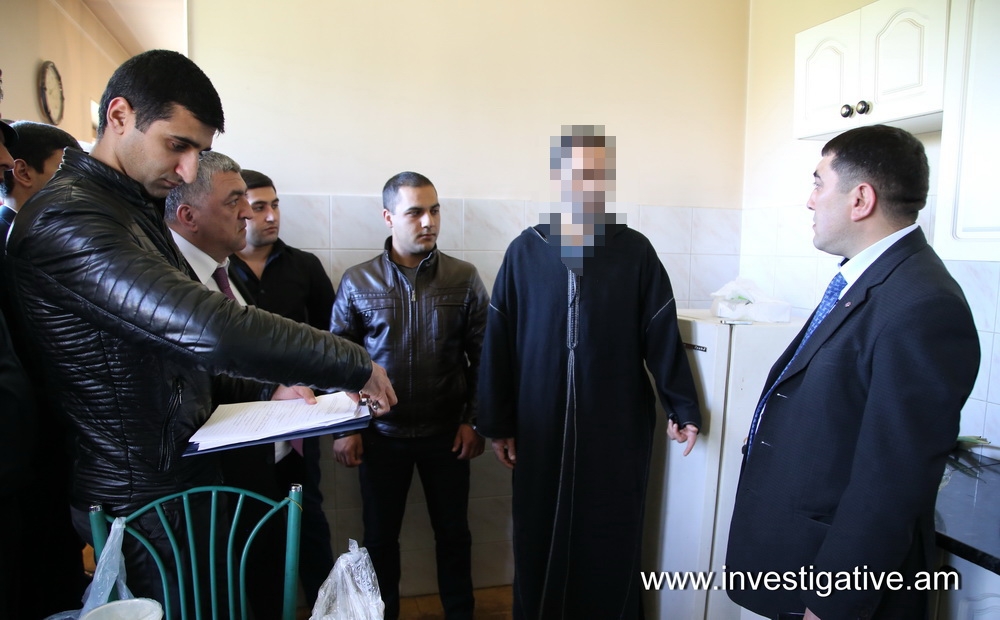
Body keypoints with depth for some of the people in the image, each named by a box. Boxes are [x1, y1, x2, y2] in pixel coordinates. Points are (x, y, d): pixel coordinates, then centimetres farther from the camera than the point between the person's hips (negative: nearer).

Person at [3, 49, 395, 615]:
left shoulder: (138, 210, 10)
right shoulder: (68, 217, -23)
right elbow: (210, 329, -35)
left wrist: (271, 385, 4)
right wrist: (356, 365, -26)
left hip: (187, 469, 9)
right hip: (144, 499, -9)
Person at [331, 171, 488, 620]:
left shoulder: (464, 279, -4)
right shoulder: (357, 282, -4)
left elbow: (481, 355, -1)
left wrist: (473, 420, -3)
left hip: (446, 433, 0)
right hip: (381, 435, 0)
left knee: (453, 533, 14)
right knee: (379, 536, 14)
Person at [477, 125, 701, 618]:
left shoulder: (635, 251, -1)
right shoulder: (526, 251, -2)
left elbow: (662, 336, 2)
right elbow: (498, 342, -1)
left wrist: (682, 407, 1)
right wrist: (497, 423, 0)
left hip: (618, 429, 0)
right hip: (541, 430, 0)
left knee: (611, 541, 12)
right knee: (540, 539, 11)